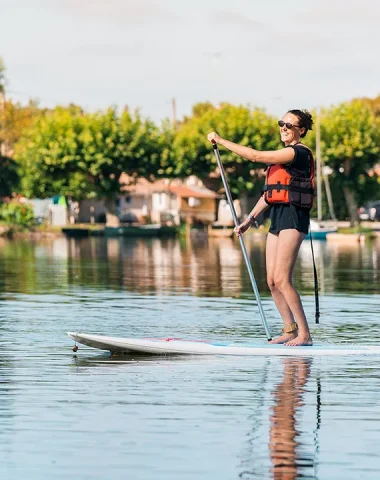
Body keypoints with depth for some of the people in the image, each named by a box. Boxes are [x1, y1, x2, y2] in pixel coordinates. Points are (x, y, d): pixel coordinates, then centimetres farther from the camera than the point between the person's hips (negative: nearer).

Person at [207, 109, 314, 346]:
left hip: (293, 216, -10)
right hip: (278, 218, 10)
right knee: (272, 281, 7)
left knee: (282, 279, -15)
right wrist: (250, 218, 20)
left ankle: (305, 334, -13)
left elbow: (256, 156, -17)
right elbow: (270, 191, 24)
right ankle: (290, 330, 14)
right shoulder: (284, 155, 20)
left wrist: (222, 140, -12)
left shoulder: (298, 153, -11)